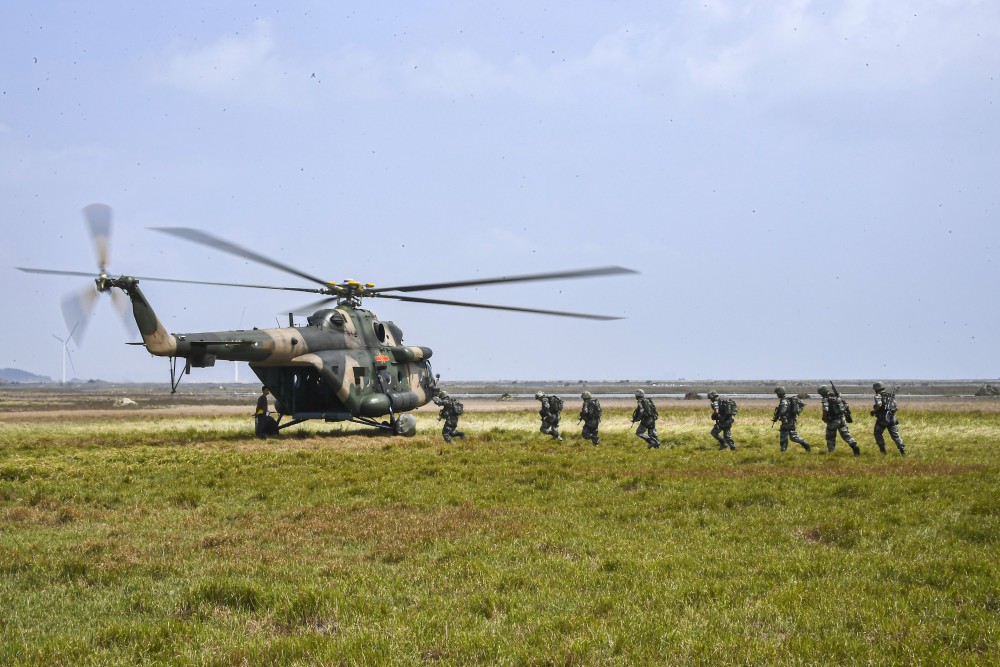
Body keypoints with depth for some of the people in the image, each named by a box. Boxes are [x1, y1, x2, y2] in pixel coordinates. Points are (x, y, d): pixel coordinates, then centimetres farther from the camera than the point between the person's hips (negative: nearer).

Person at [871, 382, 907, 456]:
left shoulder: (878, 396, -4)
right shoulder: (890, 396, 16)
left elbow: (879, 405, -21)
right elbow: (894, 406, 14)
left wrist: (874, 411, -8)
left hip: (882, 419, -5)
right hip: (892, 419, 5)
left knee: (878, 434, 15)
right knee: (895, 436, 6)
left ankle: (882, 450, 13)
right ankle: (903, 451, -5)